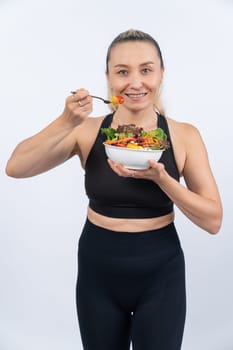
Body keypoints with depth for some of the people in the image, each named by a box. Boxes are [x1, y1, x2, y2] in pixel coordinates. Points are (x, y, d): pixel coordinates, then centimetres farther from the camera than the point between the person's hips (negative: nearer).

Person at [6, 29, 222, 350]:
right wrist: (67, 122, -23)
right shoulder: (88, 131, -6)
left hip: (160, 275, -1)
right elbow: (15, 168, -12)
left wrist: (160, 177, -24)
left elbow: (213, 221, -10)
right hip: (98, 274, 1)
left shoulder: (185, 136, -8)